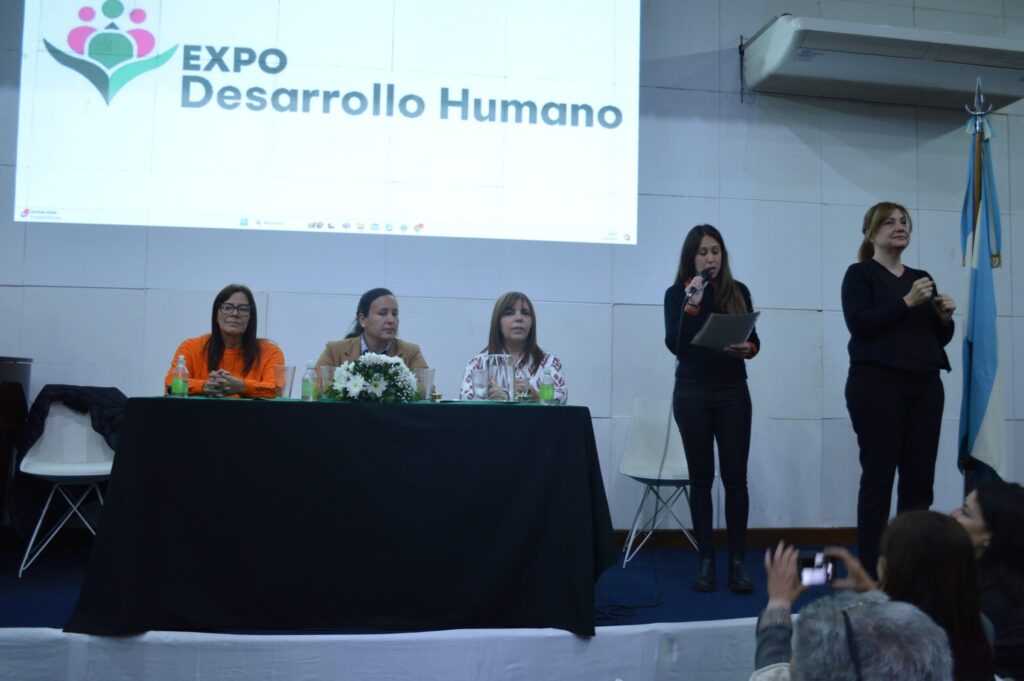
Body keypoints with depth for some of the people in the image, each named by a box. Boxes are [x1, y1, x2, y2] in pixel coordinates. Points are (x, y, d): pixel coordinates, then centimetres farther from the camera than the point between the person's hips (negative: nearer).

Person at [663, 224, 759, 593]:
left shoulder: (739, 291, 6)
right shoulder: (677, 293, 0)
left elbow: (754, 339, 7)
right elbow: (675, 345, -11)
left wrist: (748, 349, -15)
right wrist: (692, 304, -20)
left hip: (733, 392, 1)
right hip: (693, 393, -1)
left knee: (735, 476, -2)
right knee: (701, 477, 4)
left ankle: (737, 561, 5)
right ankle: (706, 560, 12)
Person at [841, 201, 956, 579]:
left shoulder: (922, 277, 19)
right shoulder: (860, 274, 3)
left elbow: (939, 338, 18)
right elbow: (859, 324, -12)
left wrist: (945, 317, -1)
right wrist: (907, 302, -18)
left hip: (924, 386, 6)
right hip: (876, 384, -5)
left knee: (920, 477, 3)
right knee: (878, 476, -6)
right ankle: (869, 569, 0)